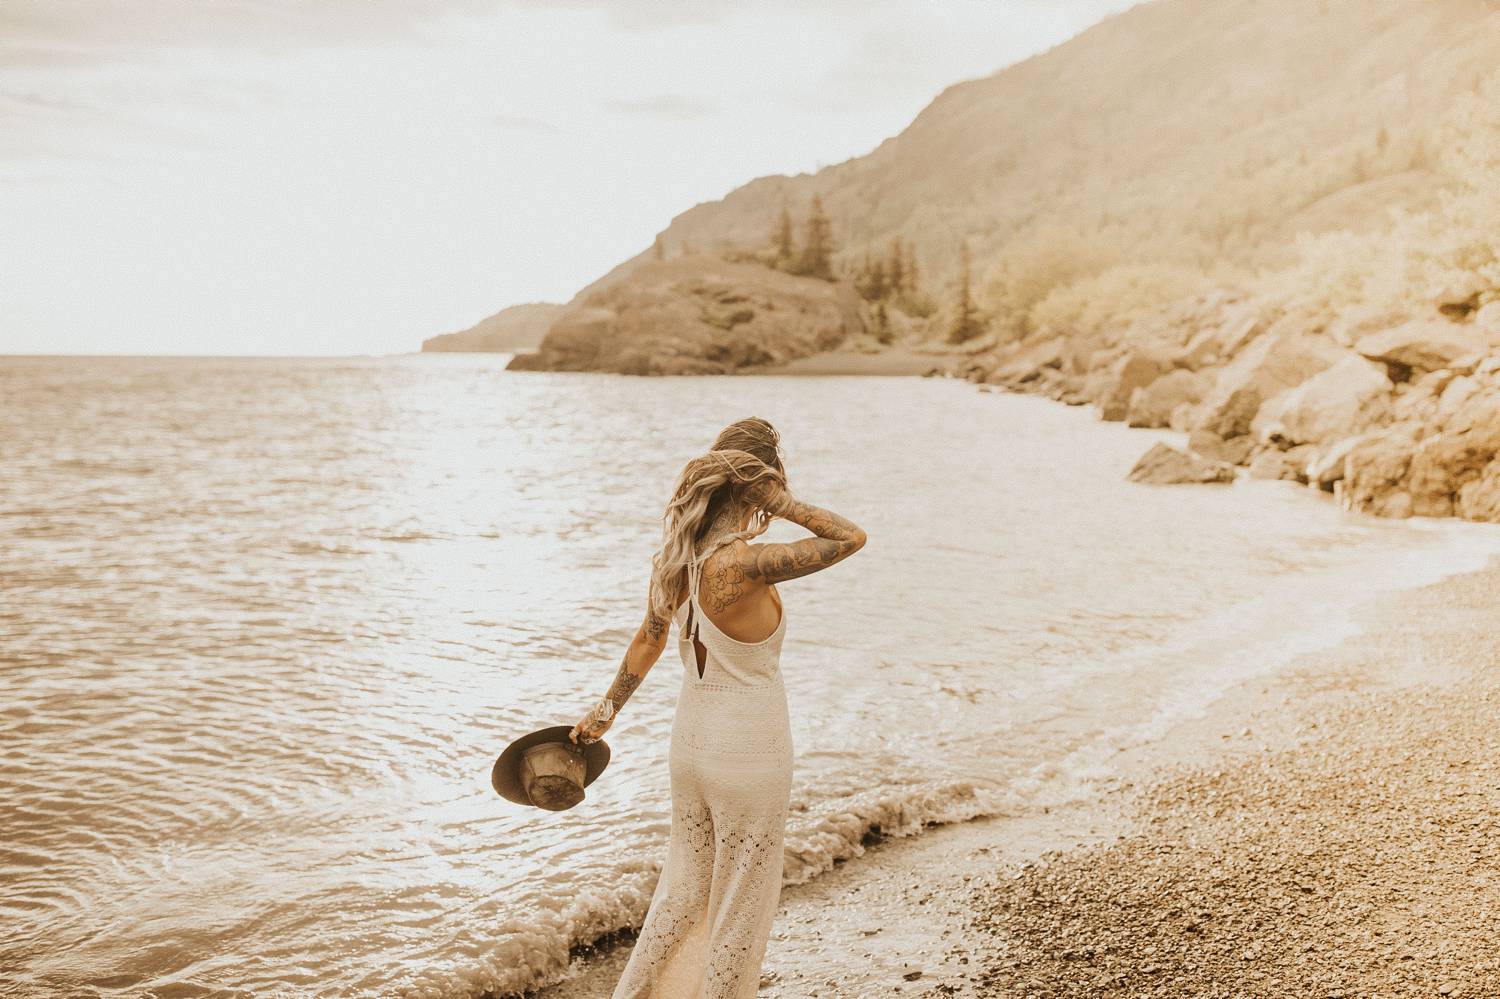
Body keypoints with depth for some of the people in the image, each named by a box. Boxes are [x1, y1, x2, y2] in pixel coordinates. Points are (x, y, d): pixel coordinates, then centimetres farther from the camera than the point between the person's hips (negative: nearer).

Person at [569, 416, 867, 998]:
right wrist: (780, 503, -21)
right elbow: (851, 538, -22)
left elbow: (648, 640, 10)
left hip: (690, 743, 7)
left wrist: (606, 710, 22)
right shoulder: (741, 564, -26)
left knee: (684, 889, 25)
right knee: (740, 907, 12)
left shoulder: (676, 552, -4)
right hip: (750, 752, -7)